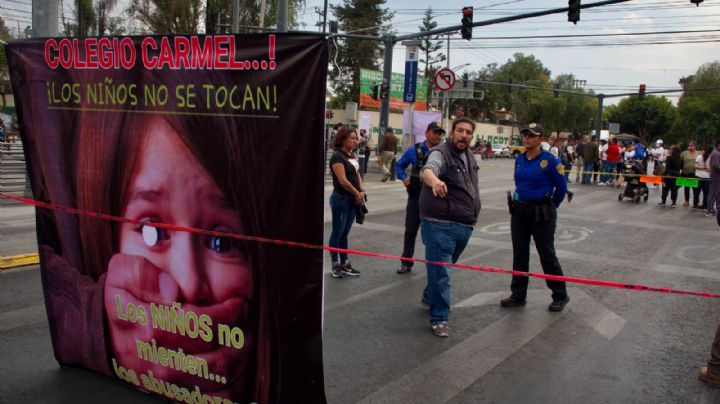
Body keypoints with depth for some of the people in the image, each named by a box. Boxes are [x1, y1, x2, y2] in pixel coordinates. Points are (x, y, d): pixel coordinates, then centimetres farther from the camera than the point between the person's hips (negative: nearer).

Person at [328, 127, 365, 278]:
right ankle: (335, 265, 11)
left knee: (345, 233, 13)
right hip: (341, 199, -8)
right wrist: (357, 193, -8)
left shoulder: (351, 156, 12)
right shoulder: (337, 157, -13)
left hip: (353, 199, 8)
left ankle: (344, 264, 19)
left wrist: (362, 191, -2)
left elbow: (357, 174, 15)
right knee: (337, 232, 2)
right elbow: (343, 181, -18)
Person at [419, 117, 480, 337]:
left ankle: (429, 296, 46)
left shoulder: (470, 157, 12)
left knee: (444, 267, 23)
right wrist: (434, 181, -59)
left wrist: (472, 212, 20)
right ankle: (438, 318, 8)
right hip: (441, 225, -8)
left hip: (463, 226, 8)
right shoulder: (441, 153, -14)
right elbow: (428, 170, -38)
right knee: (440, 272, -4)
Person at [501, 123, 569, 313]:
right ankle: (518, 295, 21)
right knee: (519, 254, 10)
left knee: (547, 255, 3)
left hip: (541, 213, -6)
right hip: (519, 211, 6)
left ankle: (560, 296, 19)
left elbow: (561, 187, -4)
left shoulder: (549, 160, -12)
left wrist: (550, 207, 5)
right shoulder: (519, 159, 5)